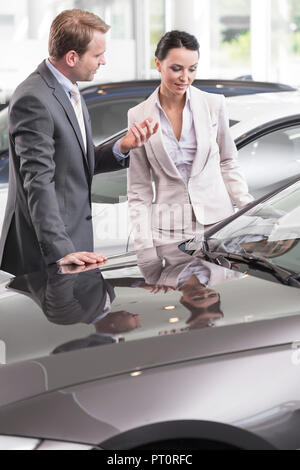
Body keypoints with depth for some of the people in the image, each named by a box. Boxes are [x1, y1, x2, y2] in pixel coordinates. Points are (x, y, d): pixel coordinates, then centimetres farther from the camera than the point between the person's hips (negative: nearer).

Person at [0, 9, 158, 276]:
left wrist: (122, 148, -2)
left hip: (75, 239, 9)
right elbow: (38, 180, -23)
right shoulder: (33, 99, -19)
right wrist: (60, 251, -27)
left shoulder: (70, 91, 12)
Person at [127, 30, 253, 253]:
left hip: (217, 219, 1)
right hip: (167, 231, 0)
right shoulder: (139, 116, 3)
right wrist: (145, 247, -3)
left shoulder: (214, 105, 4)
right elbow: (139, 190, 4)